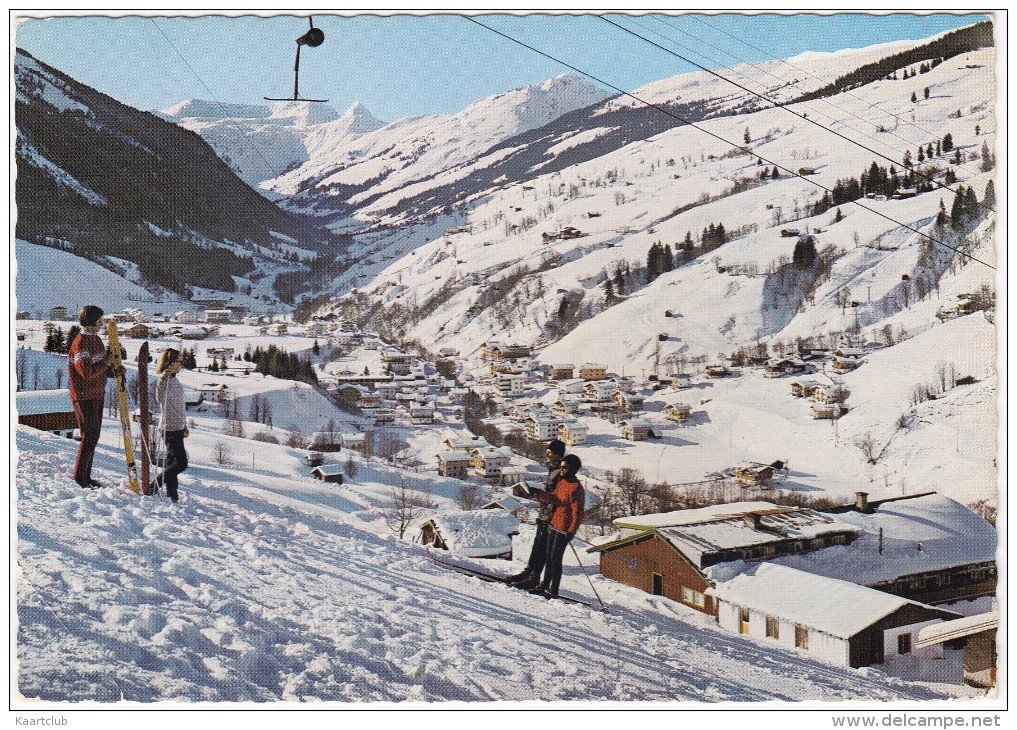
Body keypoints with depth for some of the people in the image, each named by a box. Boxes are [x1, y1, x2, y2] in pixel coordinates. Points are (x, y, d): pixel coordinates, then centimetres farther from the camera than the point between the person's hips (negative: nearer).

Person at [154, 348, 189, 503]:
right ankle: (153, 488, -3)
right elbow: (160, 399, -34)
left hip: (178, 427, 10)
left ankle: (172, 494, 17)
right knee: (180, 463, -10)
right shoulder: (165, 380, -16)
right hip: (170, 427, -10)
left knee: (172, 462, 12)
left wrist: (184, 426, 26)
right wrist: (162, 380, -48)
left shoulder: (175, 381, 13)